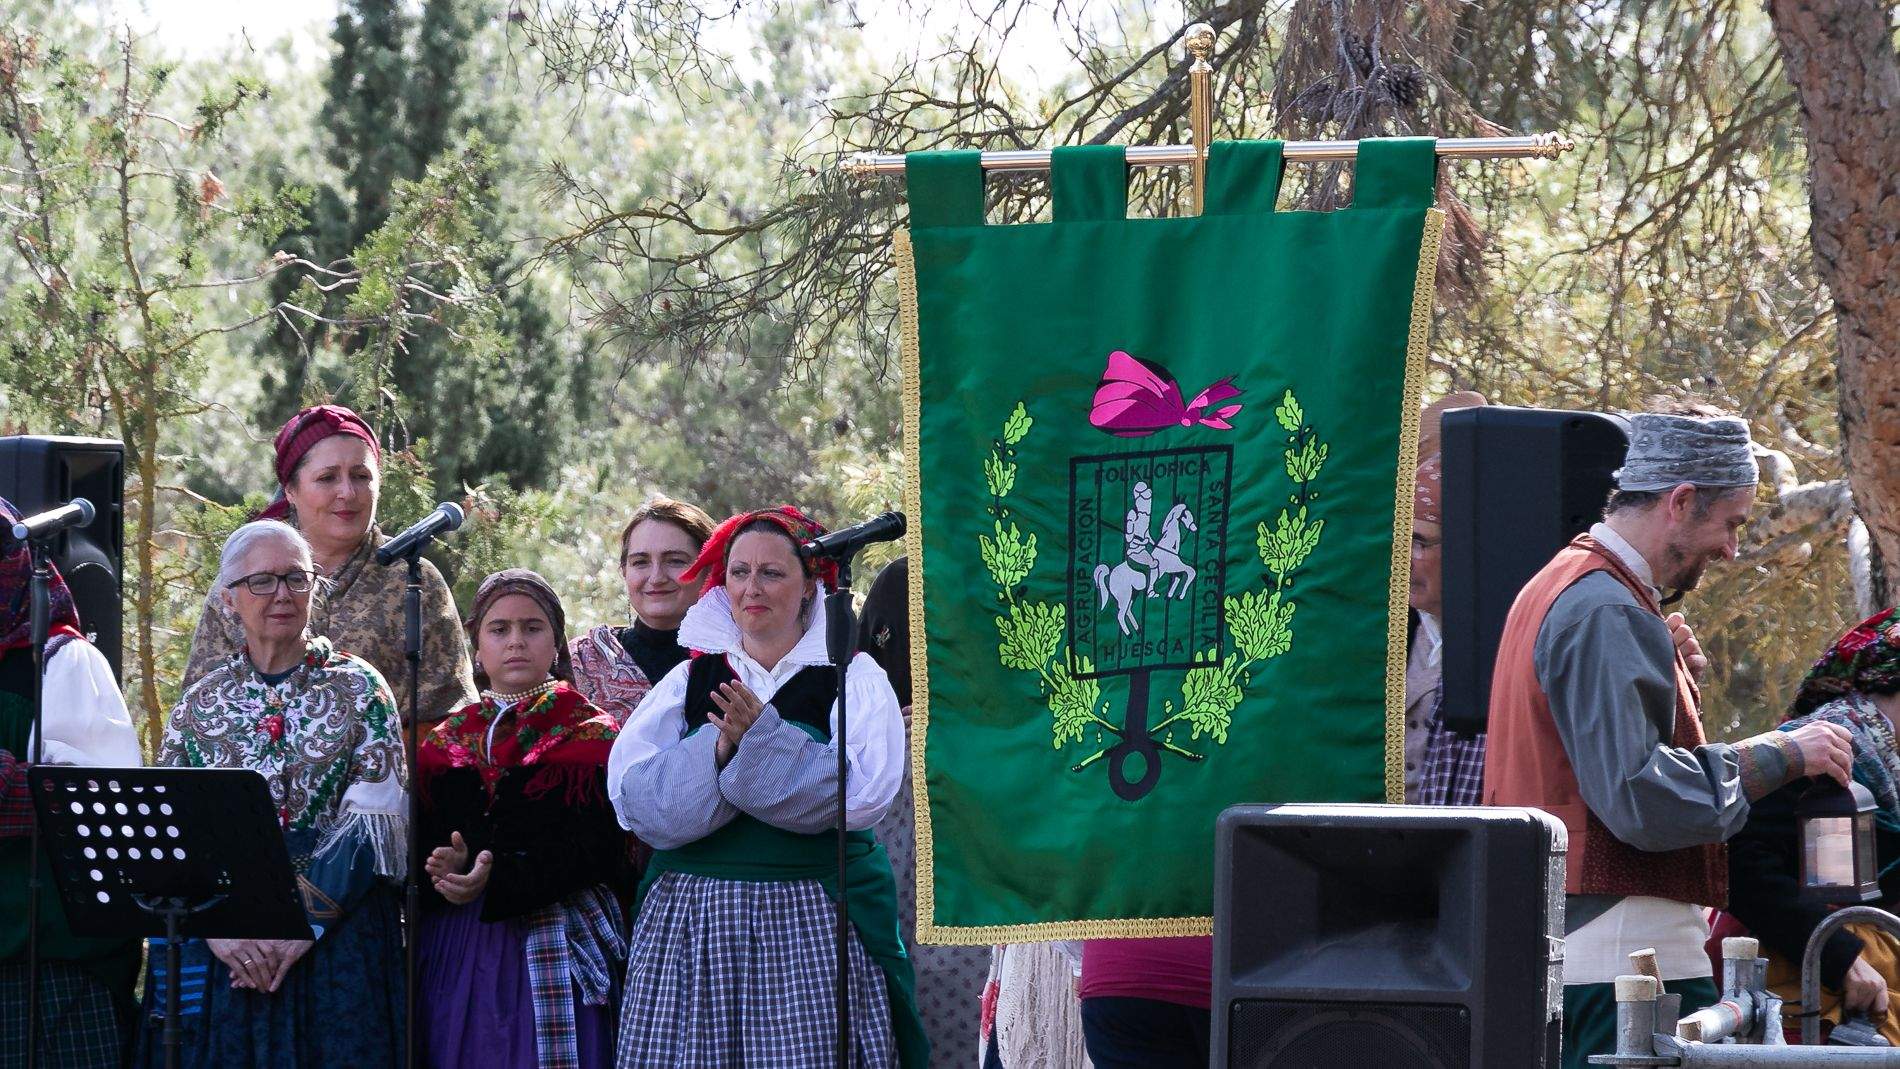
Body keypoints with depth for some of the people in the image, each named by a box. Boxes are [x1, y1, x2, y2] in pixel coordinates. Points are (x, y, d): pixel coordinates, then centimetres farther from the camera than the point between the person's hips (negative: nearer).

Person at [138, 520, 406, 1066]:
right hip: (220, 954, 2)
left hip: (337, 936, -2)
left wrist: (304, 924, -15)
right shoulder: (198, 705, 8)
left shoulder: (359, 688, 2)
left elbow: (375, 822, -6)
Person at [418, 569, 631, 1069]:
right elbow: (420, 843, 6)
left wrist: (497, 879, -26)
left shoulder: (591, 738, 2)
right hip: (455, 948, 3)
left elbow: (591, 850, -11)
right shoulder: (444, 745, 15)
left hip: (553, 951, -3)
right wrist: (445, 869, -19)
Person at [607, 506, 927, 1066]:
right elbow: (635, 799, -2)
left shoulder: (853, 678, 4)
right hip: (688, 927, 2)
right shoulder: (689, 680, 11)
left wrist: (762, 737, -19)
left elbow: (860, 792, -12)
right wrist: (720, 747, -18)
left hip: (811, 928, -2)